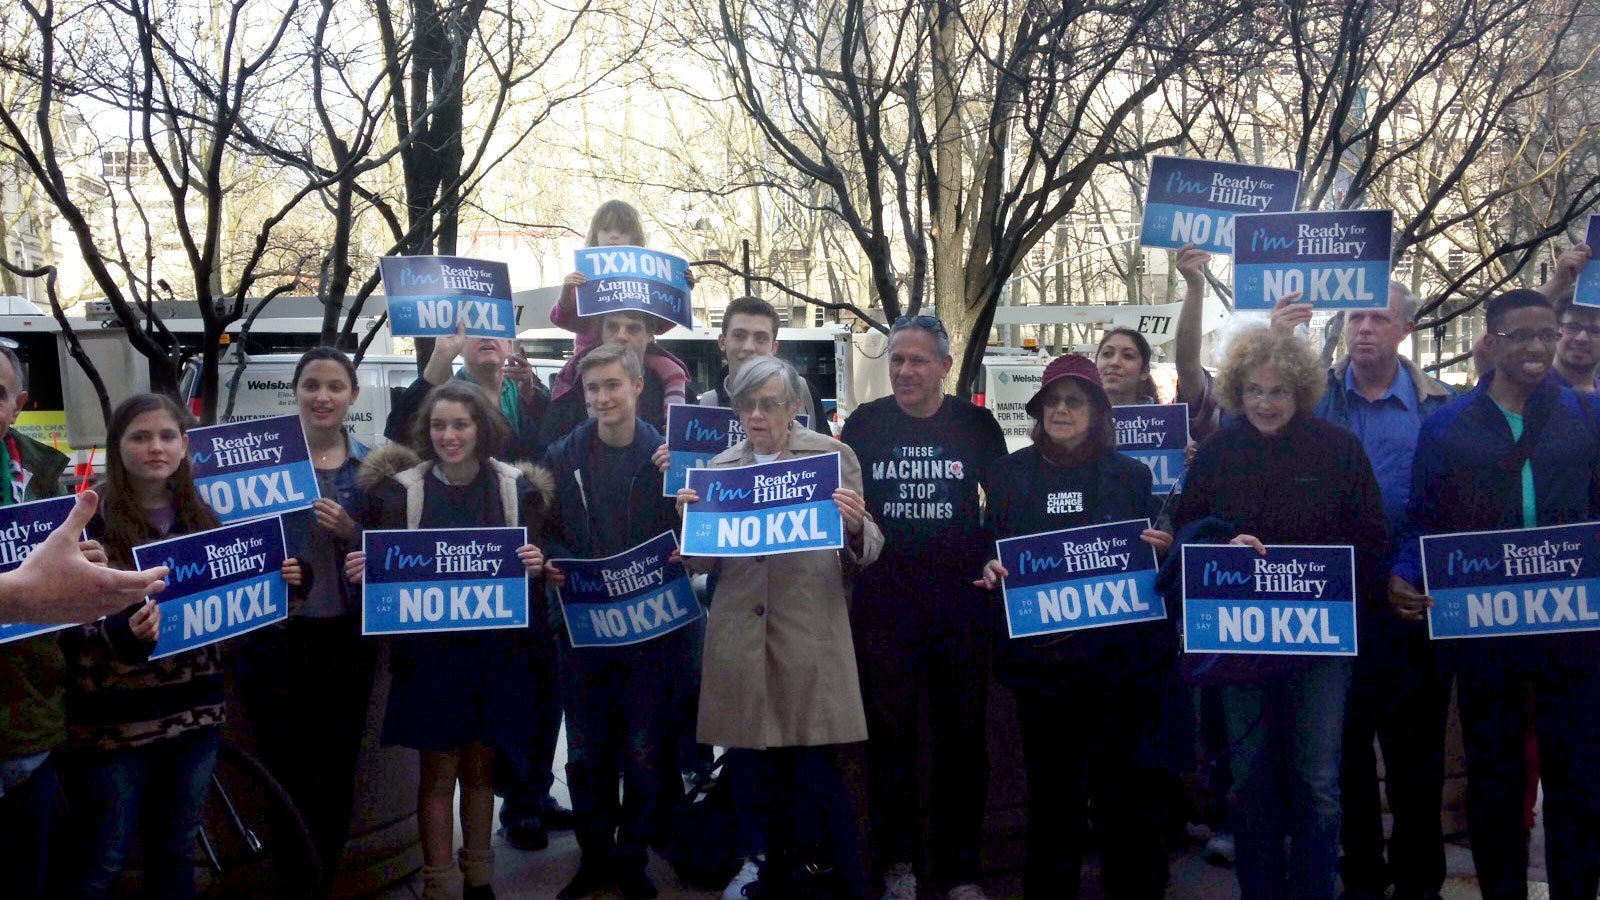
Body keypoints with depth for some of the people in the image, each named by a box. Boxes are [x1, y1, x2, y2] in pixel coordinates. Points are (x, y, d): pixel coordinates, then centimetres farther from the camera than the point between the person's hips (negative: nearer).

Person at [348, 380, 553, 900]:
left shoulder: (516, 487, 0)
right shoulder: (400, 489, -4)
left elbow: (532, 559, 6)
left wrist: (535, 564, -16)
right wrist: (363, 570, -19)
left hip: (494, 647, 2)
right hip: (429, 648, -2)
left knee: (480, 765, 14)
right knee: (438, 772, 5)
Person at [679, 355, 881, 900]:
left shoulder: (834, 457, 4)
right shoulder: (718, 468, 11)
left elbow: (864, 554, 2)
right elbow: (702, 564, 11)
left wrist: (855, 527, -20)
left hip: (812, 648, -2)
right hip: (741, 648, 3)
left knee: (822, 784, -4)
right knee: (752, 782, 8)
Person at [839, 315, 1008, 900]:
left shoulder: (976, 423, 2)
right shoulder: (864, 423, 2)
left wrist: (996, 562, -5)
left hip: (961, 597, 0)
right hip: (884, 602, 0)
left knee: (962, 731, 7)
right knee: (890, 730, 6)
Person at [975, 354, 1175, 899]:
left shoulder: (1131, 474, 8)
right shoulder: (1010, 473, 8)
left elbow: (1155, 562, 12)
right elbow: (990, 549, 11)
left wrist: (1164, 549, -10)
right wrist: (991, 570, -10)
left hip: (1122, 654, 0)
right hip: (1041, 654, 0)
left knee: (1127, 787, 2)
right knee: (1052, 785, 7)